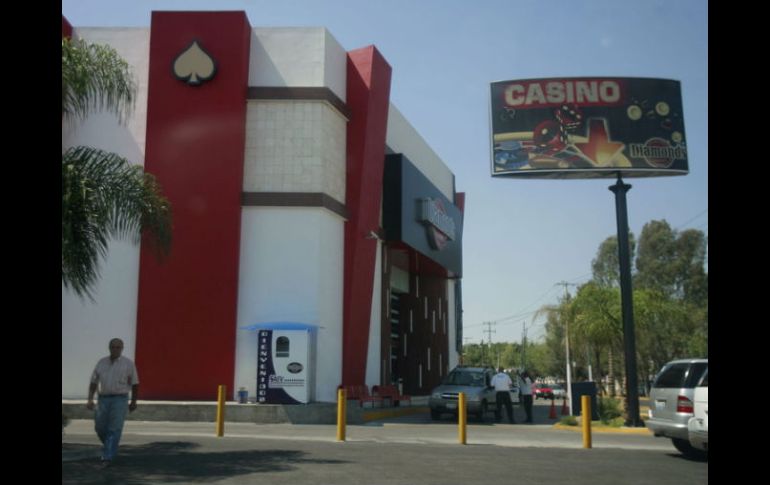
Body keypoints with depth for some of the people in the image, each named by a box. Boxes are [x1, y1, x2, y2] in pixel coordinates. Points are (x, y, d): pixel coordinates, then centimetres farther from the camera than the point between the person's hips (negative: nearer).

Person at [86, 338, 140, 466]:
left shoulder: (128, 363, -3)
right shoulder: (101, 362, 6)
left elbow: (135, 384, 2)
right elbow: (93, 382, 7)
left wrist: (134, 402, 4)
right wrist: (90, 400, -4)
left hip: (120, 400, -4)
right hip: (104, 400, 4)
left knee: (114, 429, -11)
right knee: (100, 427, 7)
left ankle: (107, 457, -7)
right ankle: (110, 446, 35)